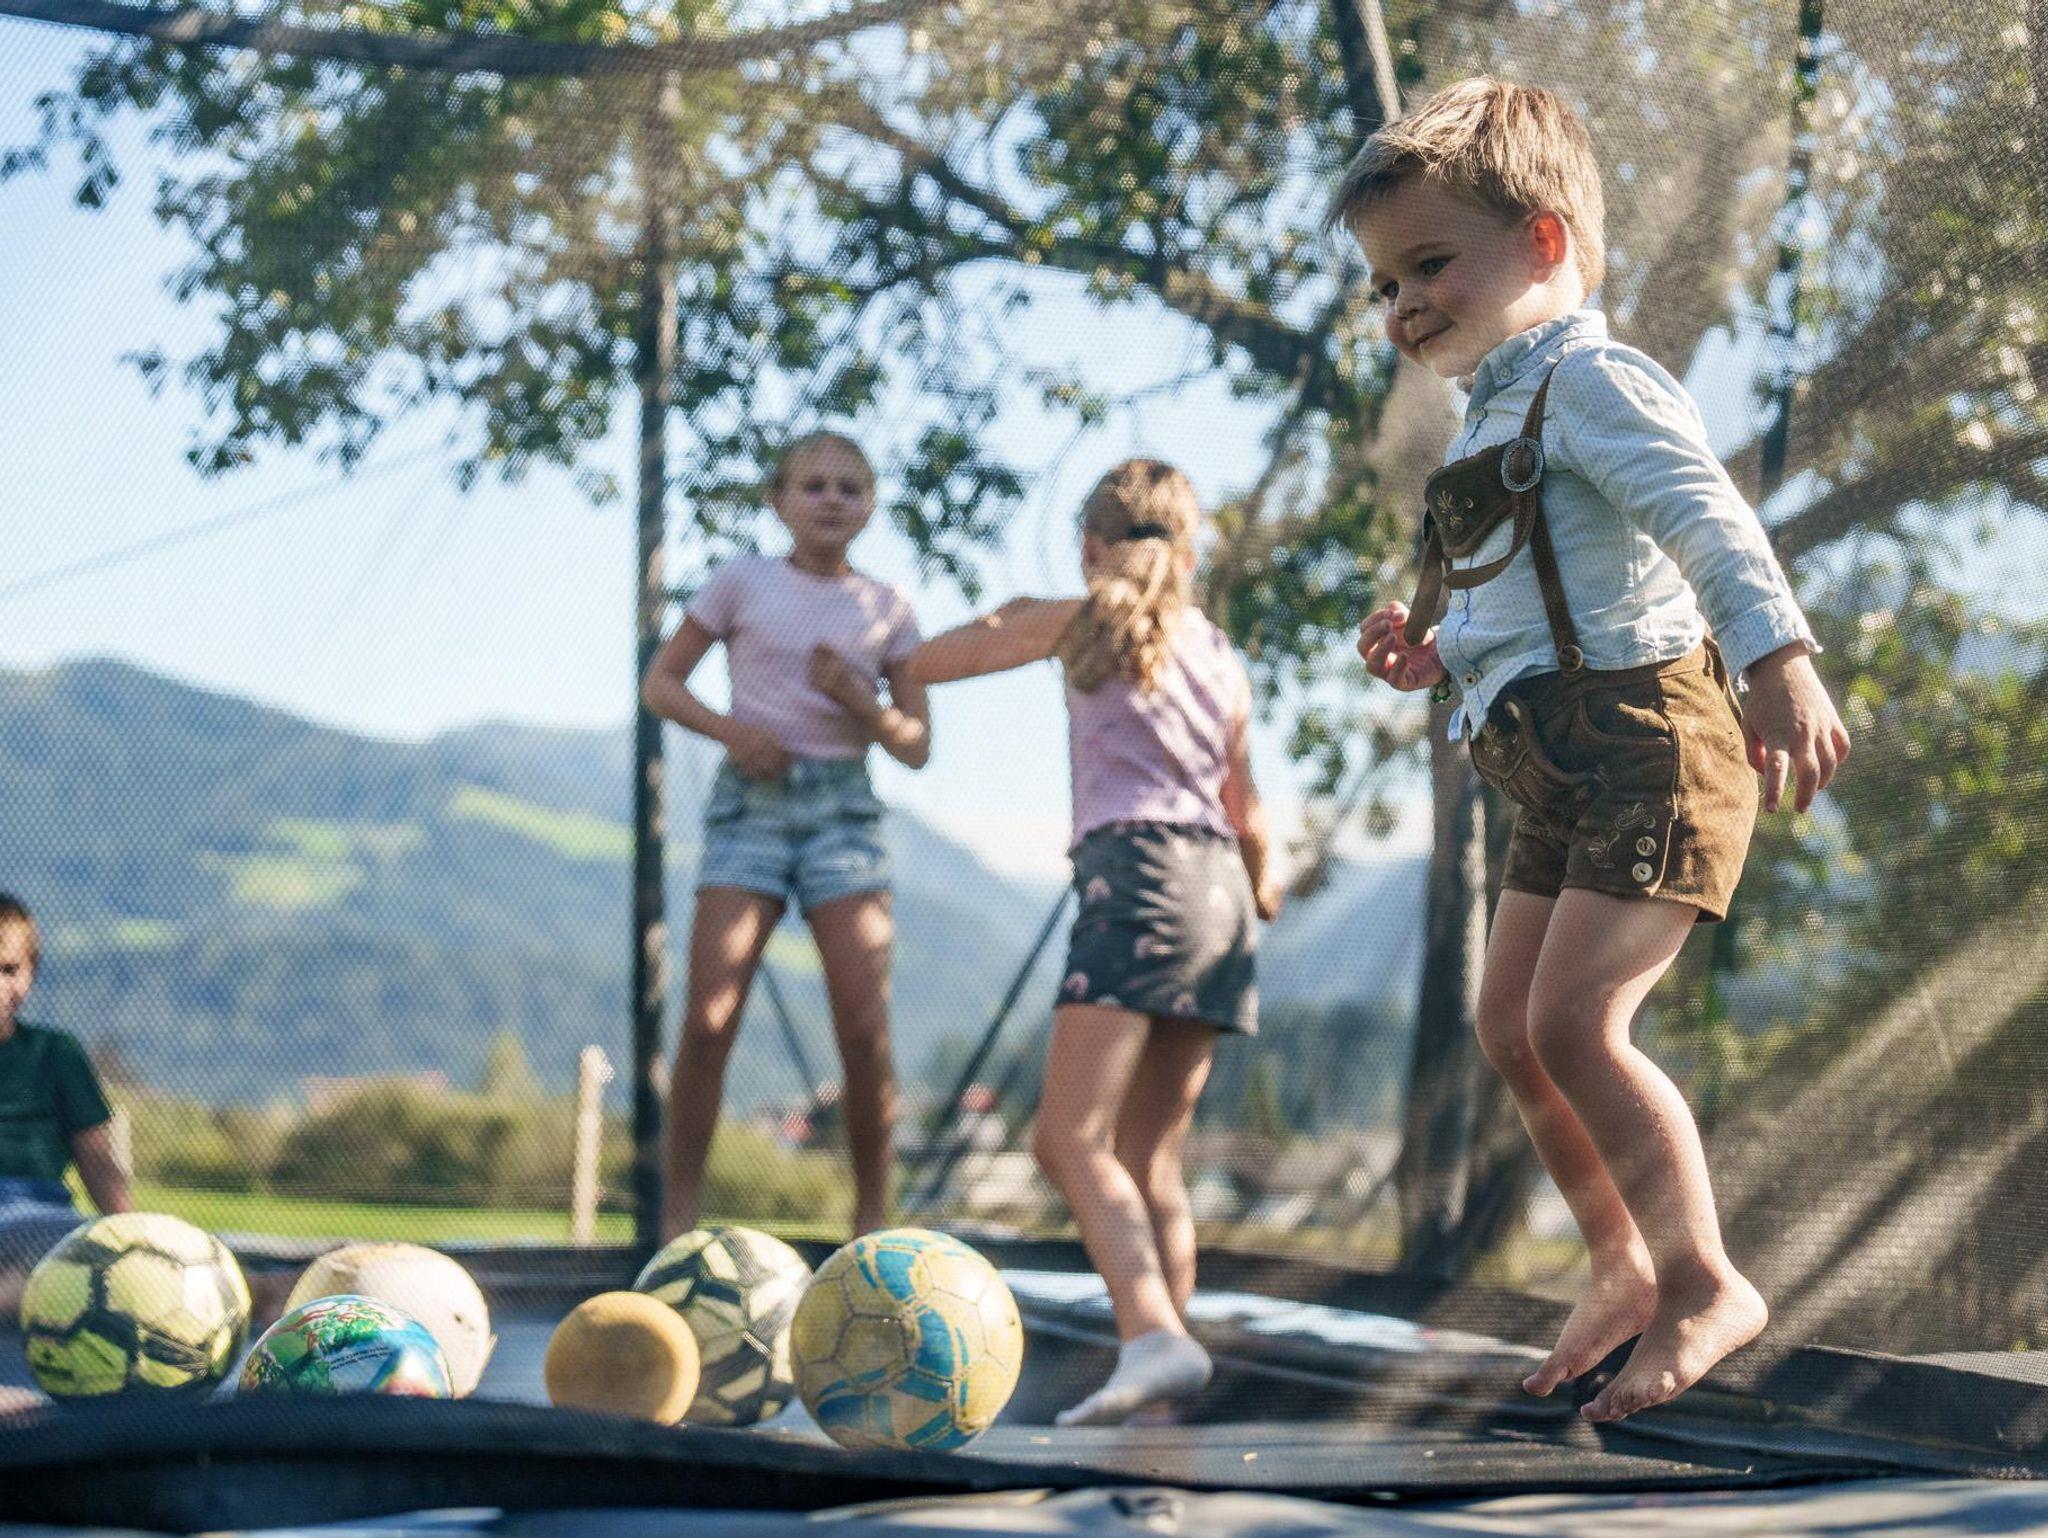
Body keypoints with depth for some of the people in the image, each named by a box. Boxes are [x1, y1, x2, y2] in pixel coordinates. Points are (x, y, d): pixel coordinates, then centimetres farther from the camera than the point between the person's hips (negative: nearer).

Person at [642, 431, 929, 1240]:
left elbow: (916, 747, 10)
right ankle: (677, 1220, -3)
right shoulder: (742, 582, 4)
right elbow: (660, 681, 8)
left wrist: (857, 697, -10)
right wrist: (730, 729, -10)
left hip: (843, 808, 2)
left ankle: (872, 1220, 7)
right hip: (751, 801, -2)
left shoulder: (886, 608, 10)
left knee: (865, 1028, -5)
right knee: (709, 1020, -11)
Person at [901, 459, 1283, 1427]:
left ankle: (1153, 1336, -32)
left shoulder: (1084, 620, 6)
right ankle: (1163, 1343, 4)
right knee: (1149, 1157, 9)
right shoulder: (1221, 658, 21)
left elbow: (921, 665, 12)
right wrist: (1260, 883, 54)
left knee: (1072, 1139, -14)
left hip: (1137, 872, -7)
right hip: (1217, 890, 7)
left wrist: (1003, 622, 31)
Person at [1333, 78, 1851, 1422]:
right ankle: (1625, 1262, 24)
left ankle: (1706, 1284, -7)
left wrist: (1780, 664, -39)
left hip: (1649, 737, -10)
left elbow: (1708, 518, -25)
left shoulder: (1590, 379, -10)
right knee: (1510, 1024, 11)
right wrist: (1435, 657, 14)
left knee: (1574, 1017, -18)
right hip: (1568, 776, 10)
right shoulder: (1500, 418, 21)